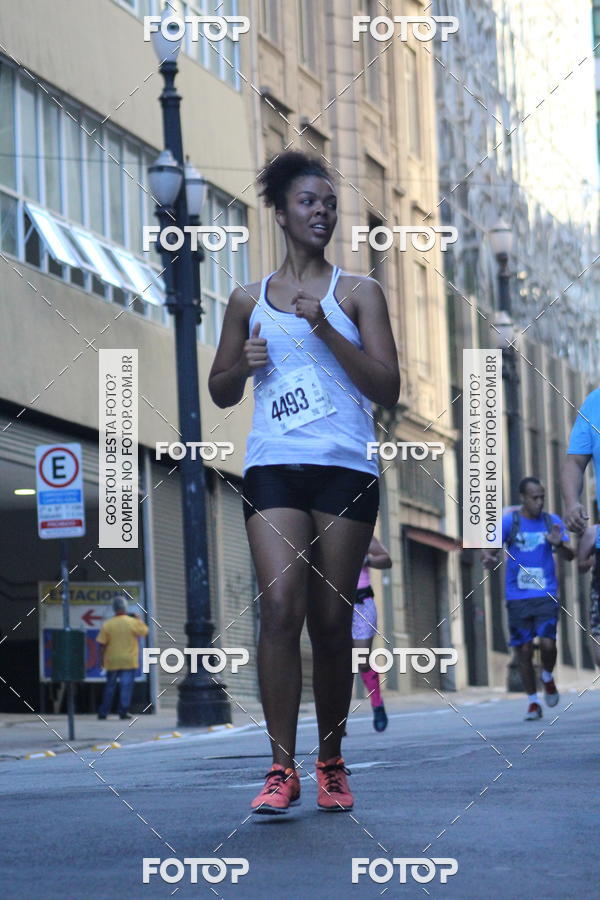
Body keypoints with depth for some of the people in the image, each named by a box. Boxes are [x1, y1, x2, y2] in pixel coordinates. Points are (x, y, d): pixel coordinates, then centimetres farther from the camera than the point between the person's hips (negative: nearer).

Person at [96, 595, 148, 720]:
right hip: (129, 661, -2)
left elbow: (102, 644, -3)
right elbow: (145, 631, 9)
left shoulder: (107, 624, -4)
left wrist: (102, 659, 7)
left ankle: (103, 712, 15)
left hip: (112, 661, 2)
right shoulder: (133, 622, -7)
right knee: (126, 686, 1)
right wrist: (138, 619, 19)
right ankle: (123, 712, -5)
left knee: (110, 687, 12)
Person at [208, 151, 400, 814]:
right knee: (280, 605, -16)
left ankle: (331, 763, 16)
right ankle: (282, 768, -15)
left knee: (331, 621, 2)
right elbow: (220, 392, 21)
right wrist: (245, 363, -2)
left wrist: (325, 329, -9)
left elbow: (387, 390, 1)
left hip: (346, 469, 0)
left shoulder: (357, 293, 9)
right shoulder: (249, 301, 14)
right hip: (273, 467, 0)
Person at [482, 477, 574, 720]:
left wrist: (559, 544, -21)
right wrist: (488, 558, -26)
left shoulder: (552, 522, 4)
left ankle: (547, 677, 20)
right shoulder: (509, 522, 0)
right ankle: (532, 701, 14)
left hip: (546, 595, 0)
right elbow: (490, 550, -1)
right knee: (524, 649, 1)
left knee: (547, 643, -13)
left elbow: (570, 556, 1)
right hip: (517, 597, 0)